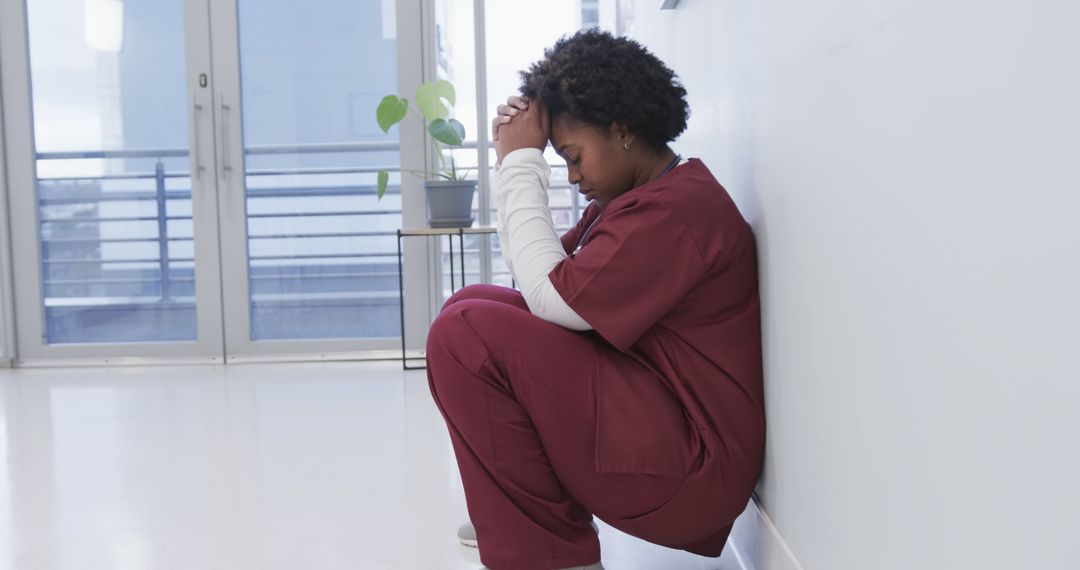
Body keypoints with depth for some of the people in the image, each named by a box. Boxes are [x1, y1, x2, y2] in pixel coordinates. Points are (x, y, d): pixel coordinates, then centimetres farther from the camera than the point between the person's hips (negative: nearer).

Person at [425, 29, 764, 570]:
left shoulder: (677, 209, -18)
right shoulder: (637, 195, 14)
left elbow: (552, 298, -22)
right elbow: (546, 274, 11)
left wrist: (521, 163, -14)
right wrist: (513, 163, 2)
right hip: (639, 417, 11)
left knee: (464, 335, -21)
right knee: (471, 303, 11)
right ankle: (523, 512, 13)